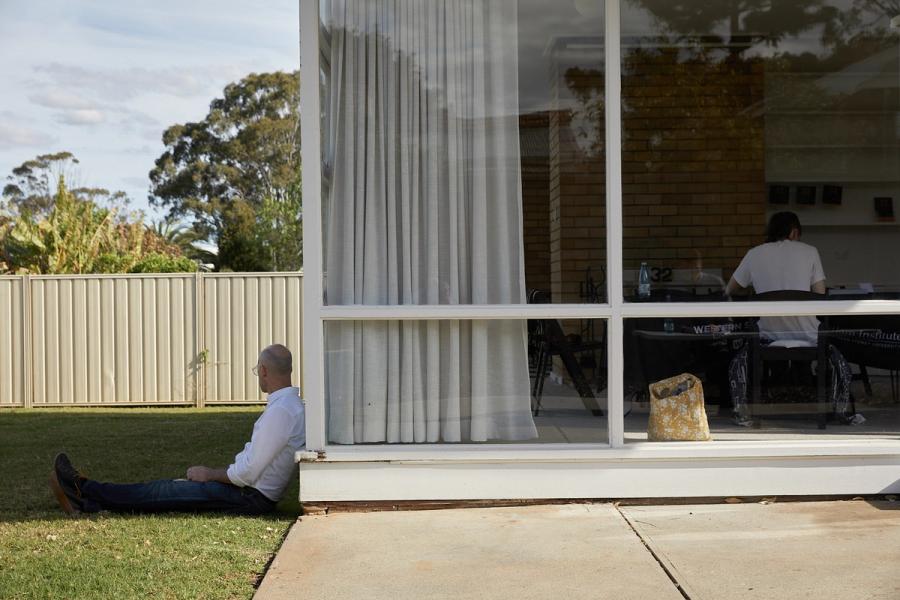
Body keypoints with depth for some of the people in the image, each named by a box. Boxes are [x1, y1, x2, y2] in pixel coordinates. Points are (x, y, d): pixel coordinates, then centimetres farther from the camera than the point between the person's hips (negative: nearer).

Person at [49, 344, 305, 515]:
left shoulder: (281, 411, -22)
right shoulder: (291, 404, 11)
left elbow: (247, 473, -23)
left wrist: (209, 474, -7)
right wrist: (212, 473, 13)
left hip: (249, 497, -9)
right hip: (251, 491, 9)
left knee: (162, 492, 0)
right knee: (168, 487, 7)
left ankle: (83, 488, 11)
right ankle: (86, 503, 11)